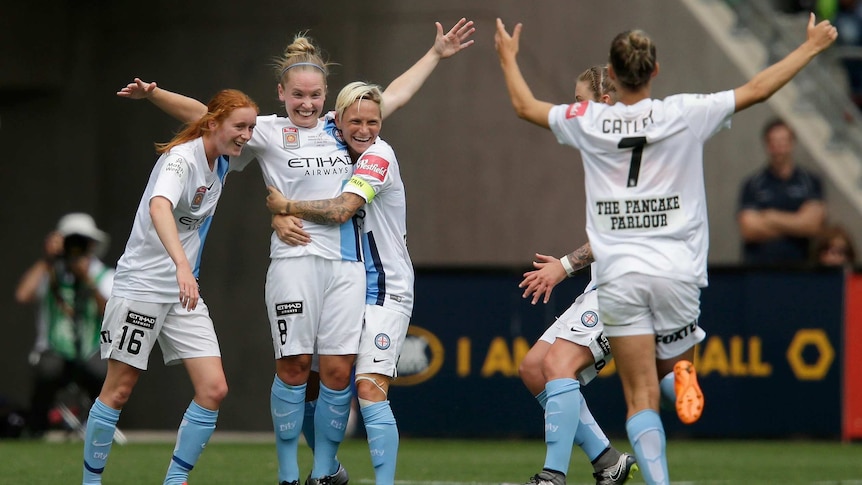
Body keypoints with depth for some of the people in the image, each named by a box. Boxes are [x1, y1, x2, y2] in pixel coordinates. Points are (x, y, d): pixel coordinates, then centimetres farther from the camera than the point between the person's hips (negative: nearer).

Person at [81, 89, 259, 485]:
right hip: (141, 286, -7)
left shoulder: (221, 163, 4)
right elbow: (159, 206, -40)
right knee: (119, 390, 1)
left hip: (184, 291, 7)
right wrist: (182, 264, -54)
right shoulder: (182, 158, -20)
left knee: (213, 389, -5)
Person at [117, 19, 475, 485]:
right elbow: (205, 114, -2)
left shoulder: (339, 128, 18)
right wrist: (155, 94, -15)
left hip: (346, 262, 3)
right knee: (293, 367, -5)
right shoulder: (268, 132, 6)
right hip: (294, 259, -3)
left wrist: (436, 54, 35)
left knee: (338, 370, -2)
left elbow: (394, 95, 30)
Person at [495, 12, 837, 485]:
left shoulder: (588, 122, 1)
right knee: (673, 362, 20)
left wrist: (507, 58, 35)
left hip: (618, 277, 0)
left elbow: (525, 106, 18)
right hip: (677, 270, 0)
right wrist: (811, 46, 15)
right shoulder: (685, 114, -3)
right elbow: (756, 89, 3)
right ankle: (682, 371, -17)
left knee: (641, 397, -2)